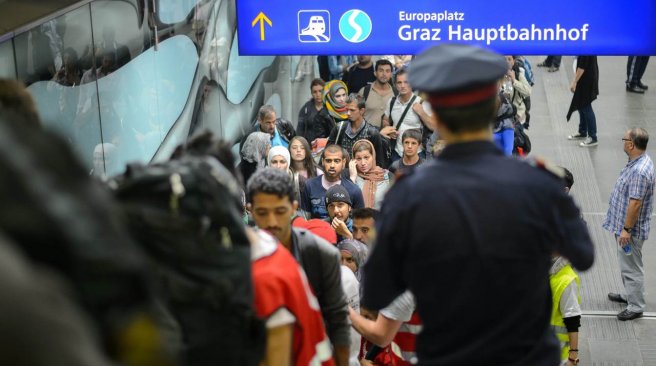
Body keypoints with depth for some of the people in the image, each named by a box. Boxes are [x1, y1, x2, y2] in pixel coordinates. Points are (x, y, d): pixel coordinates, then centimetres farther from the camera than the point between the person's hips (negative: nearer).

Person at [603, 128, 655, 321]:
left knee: (631, 266, 1)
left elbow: (635, 203, -29)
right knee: (626, 264, 24)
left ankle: (636, 306, 12)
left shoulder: (639, 171, -30)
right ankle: (629, 295, 40)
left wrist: (626, 229, -23)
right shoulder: (639, 161, 4)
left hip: (631, 228, -10)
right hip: (624, 224, 10)